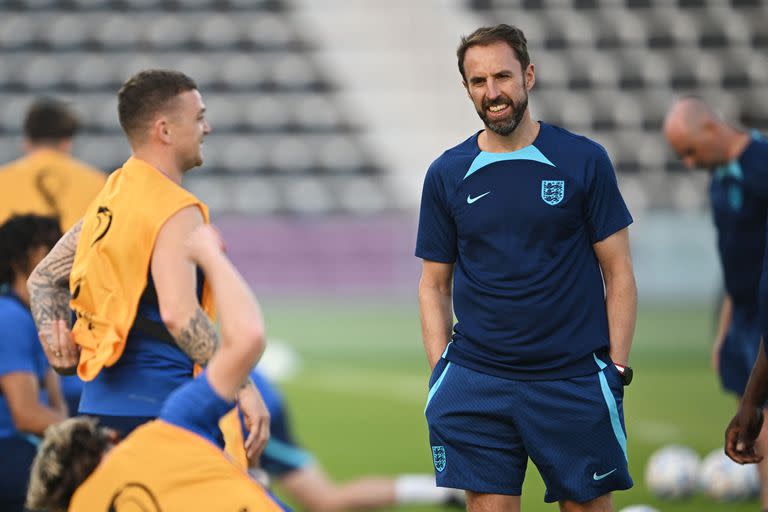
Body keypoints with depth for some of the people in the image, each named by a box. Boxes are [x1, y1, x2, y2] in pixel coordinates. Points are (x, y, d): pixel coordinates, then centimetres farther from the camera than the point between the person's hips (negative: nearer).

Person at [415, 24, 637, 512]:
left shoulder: (584, 161, 1)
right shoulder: (447, 174, 7)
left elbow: (618, 274, 2)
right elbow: (435, 285, 12)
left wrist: (617, 369, -5)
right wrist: (439, 370, 1)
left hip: (574, 380, -1)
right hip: (477, 381, 1)